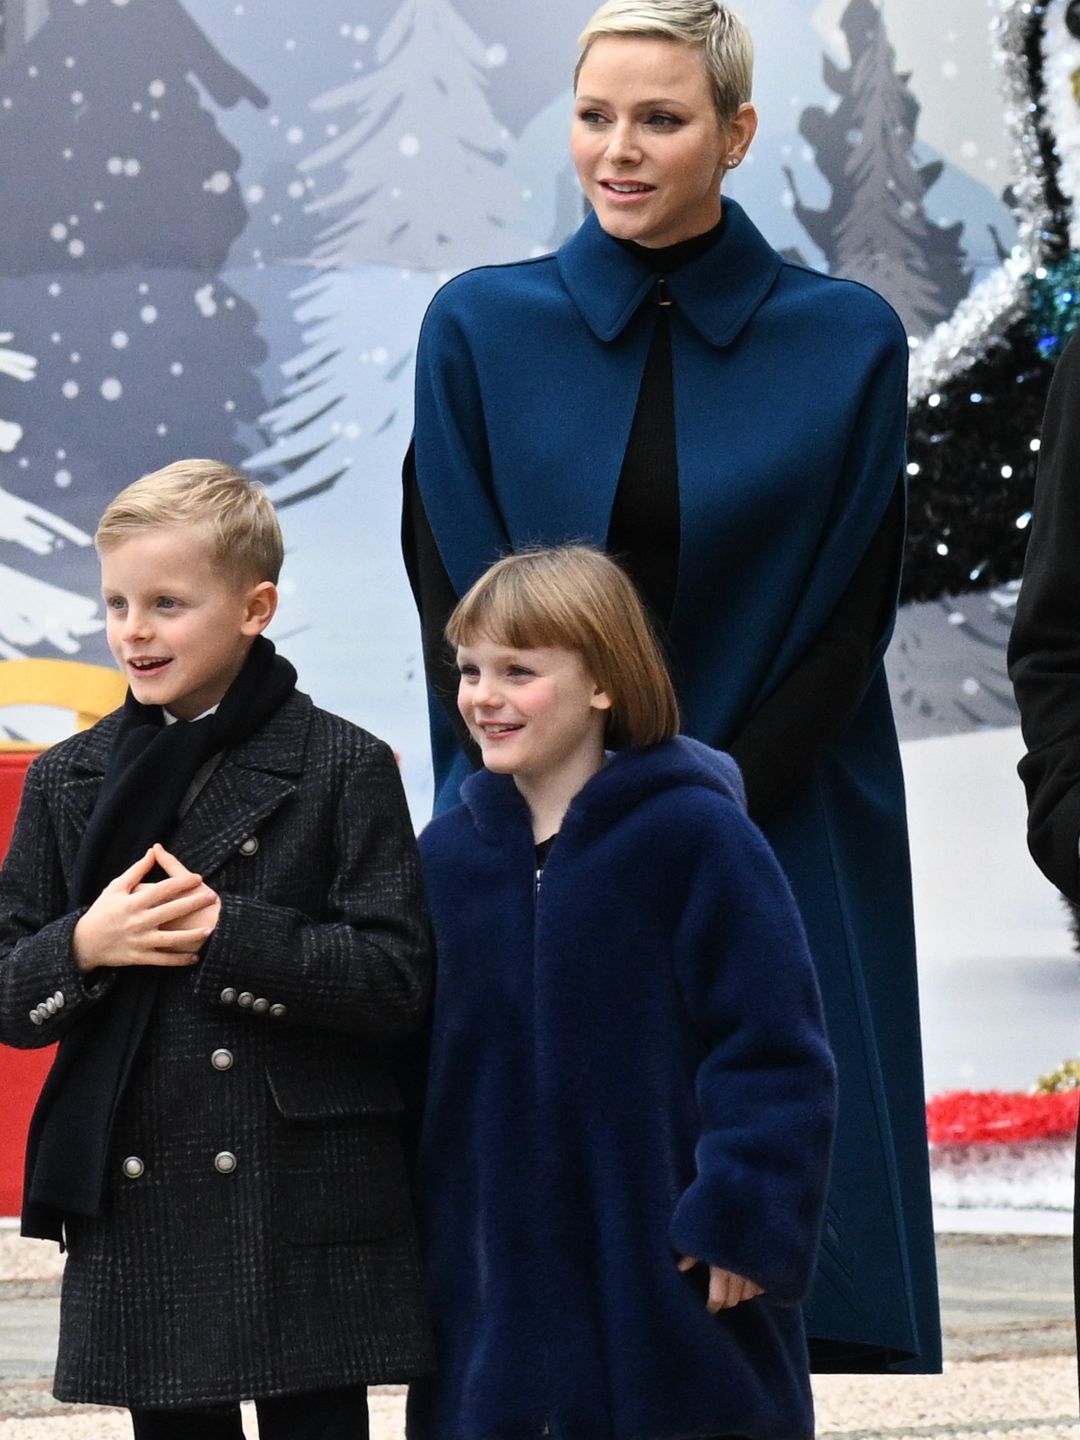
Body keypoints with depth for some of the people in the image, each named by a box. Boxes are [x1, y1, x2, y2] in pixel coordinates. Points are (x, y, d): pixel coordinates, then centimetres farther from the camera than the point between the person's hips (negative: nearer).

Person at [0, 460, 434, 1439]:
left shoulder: (344, 769, -2)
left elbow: (398, 980, -8)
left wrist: (230, 934, -17)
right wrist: (84, 947, -11)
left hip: (305, 1215, -3)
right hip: (138, 1221, 4)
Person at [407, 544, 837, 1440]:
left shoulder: (696, 836, -9)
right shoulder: (447, 854, 7)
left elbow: (772, 1047, -10)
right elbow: (412, 1059, 12)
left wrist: (744, 1222, -14)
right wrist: (409, 1247, 10)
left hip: (671, 1290, -5)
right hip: (495, 1290, 5)